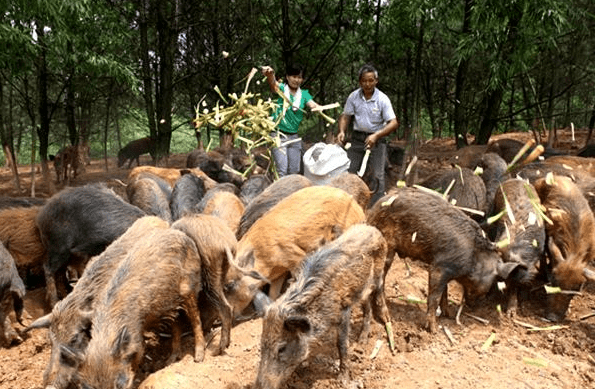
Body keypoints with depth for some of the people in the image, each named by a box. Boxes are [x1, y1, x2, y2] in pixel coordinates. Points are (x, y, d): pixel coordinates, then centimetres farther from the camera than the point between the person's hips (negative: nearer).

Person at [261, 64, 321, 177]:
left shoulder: (304, 94, 10)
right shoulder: (281, 89, -2)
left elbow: (313, 105, -5)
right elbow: (273, 84, -24)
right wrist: (269, 74, -48)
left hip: (294, 137, 5)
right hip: (279, 135, -5)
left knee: (294, 170, 10)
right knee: (282, 169, -12)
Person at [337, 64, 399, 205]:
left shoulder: (383, 99, -13)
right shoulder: (353, 96, -4)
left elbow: (394, 123, -16)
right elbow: (345, 116, 6)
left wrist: (376, 135, -28)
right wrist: (342, 131, -14)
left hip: (377, 139, -3)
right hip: (357, 138, 3)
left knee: (378, 175, -2)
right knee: (348, 172, 6)